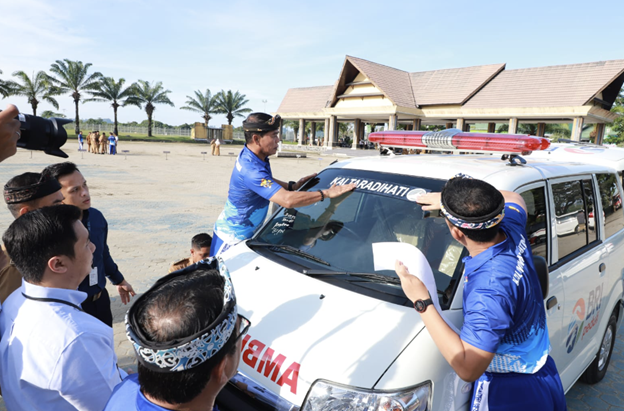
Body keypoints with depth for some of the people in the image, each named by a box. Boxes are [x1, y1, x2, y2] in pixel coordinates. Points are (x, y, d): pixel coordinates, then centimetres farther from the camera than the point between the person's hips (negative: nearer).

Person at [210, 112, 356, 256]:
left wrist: (293, 186, 2)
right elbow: (287, 200, -41)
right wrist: (327, 193, -35)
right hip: (232, 238, -9)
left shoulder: (247, 156, -1)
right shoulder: (250, 170, -33)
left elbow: (266, 181, 18)